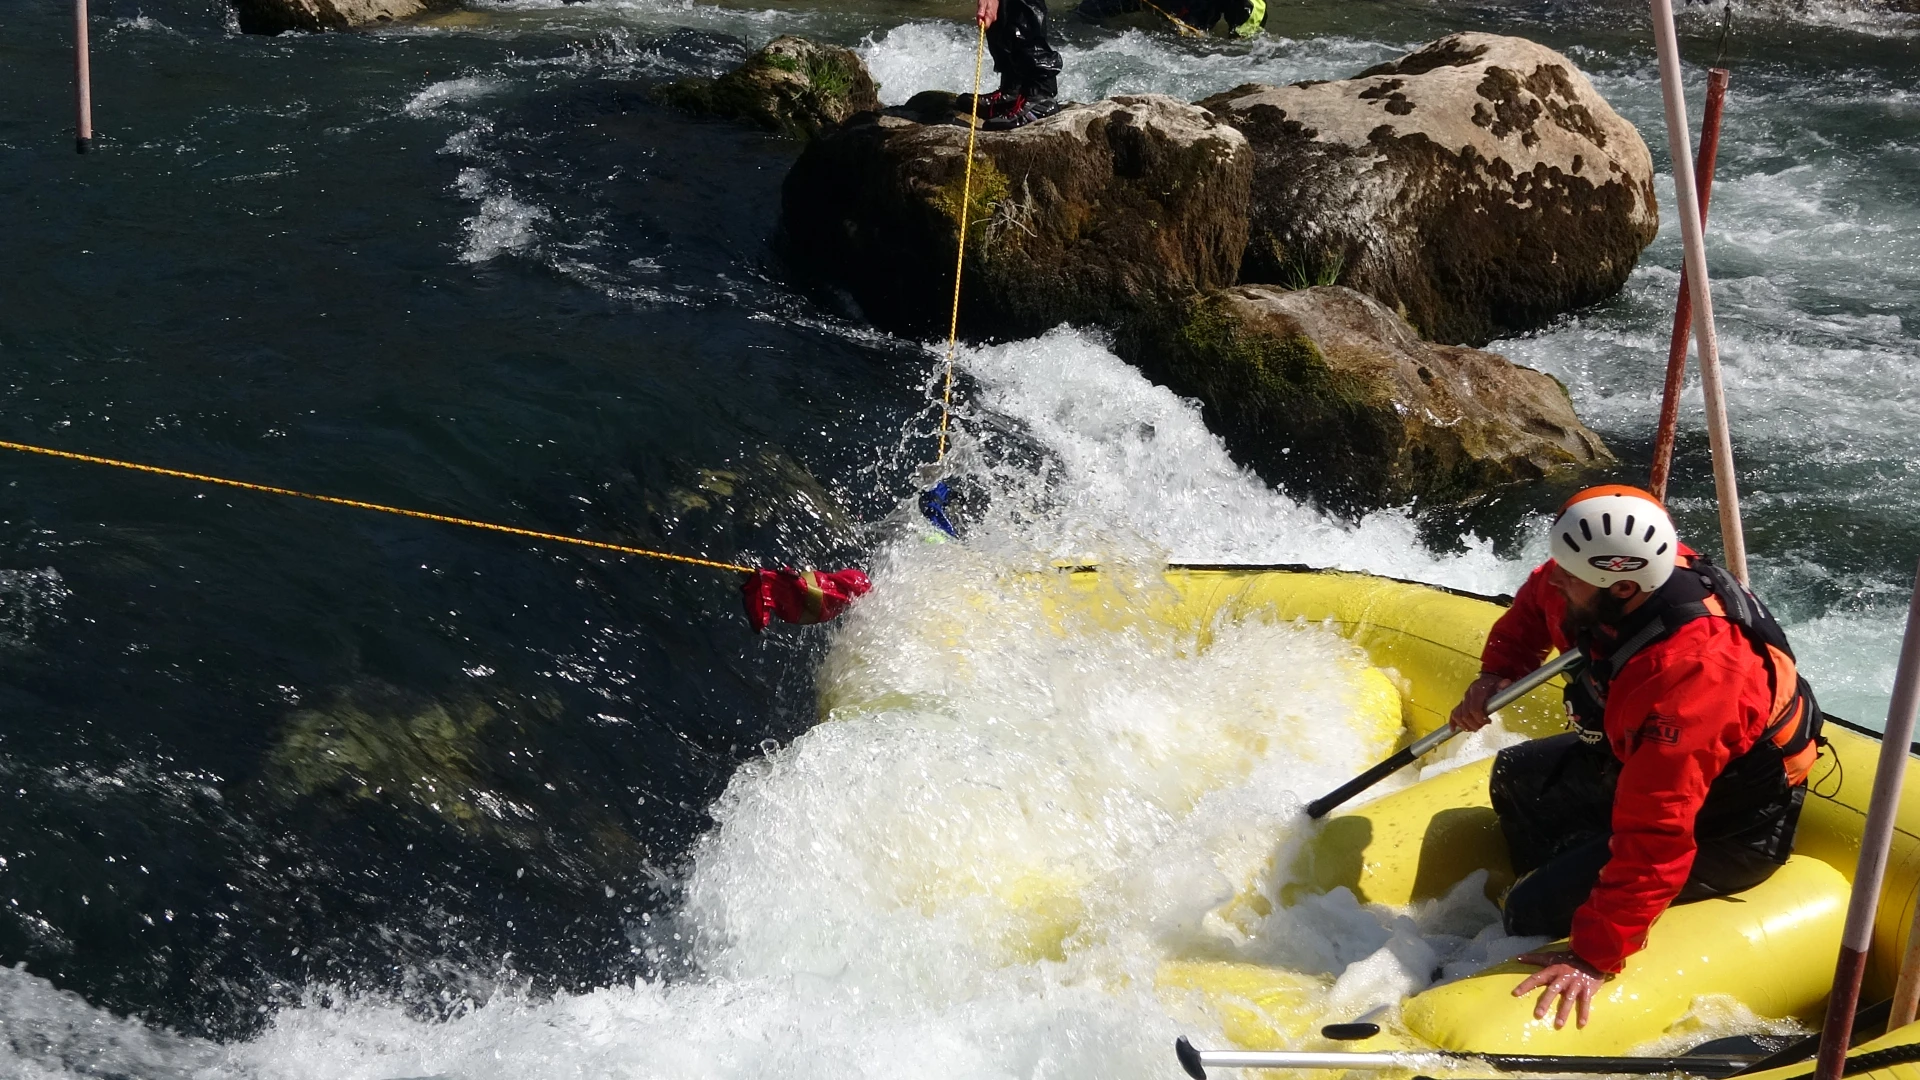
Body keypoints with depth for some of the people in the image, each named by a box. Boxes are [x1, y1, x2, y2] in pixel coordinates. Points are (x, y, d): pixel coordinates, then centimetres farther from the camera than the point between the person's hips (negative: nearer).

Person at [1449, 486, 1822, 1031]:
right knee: (1517, 775, 20)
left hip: (1728, 831, -9)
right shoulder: (1624, 569, -17)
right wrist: (1497, 672, -2)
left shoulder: (1689, 675, -41)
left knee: (1532, 914, -15)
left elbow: (1654, 837, -40)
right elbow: (1537, 601, 9)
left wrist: (1596, 957, -38)